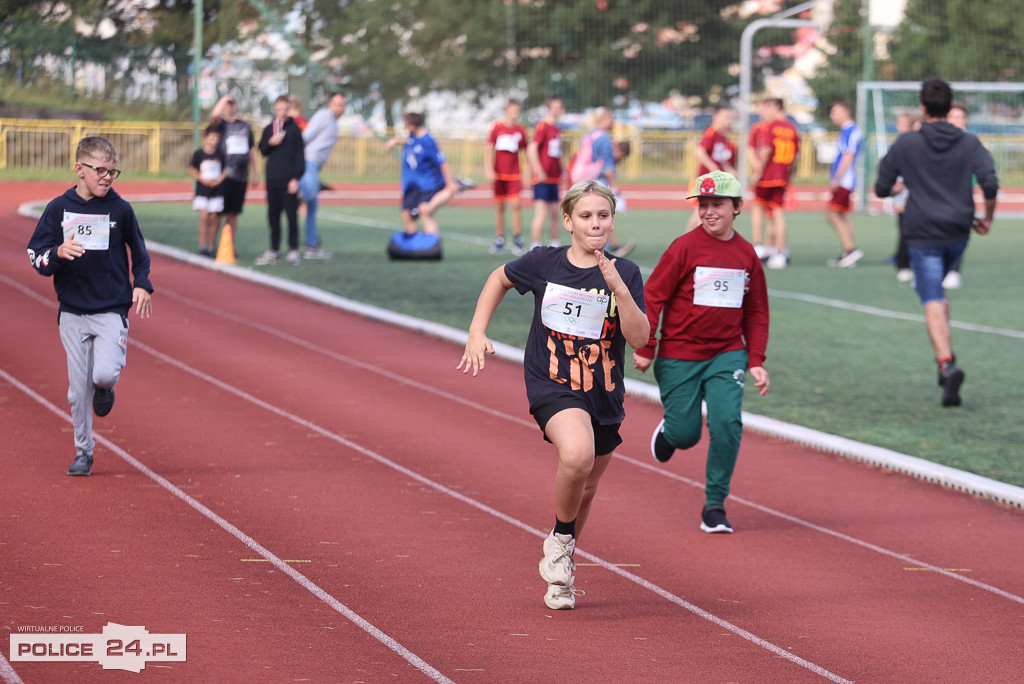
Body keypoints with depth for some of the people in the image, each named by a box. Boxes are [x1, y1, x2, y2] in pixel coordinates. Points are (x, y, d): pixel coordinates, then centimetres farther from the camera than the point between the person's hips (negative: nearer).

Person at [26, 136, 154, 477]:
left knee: (105, 373, -21)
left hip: (112, 310, -1)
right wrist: (58, 253, -20)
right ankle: (83, 452, 19)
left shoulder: (120, 210, -1)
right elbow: (36, 256, 1)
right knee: (78, 390, 3)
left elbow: (139, 253, 14)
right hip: (72, 312, 1)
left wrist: (142, 284, 0)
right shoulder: (58, 209, 0)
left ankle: (105, 388, 17)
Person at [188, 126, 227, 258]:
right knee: (204, 216, -10)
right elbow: (191, 169, 4)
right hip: (202, 190, -1)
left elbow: (226, 169, 9)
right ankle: (202, 246, -3)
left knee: (214, 217, 0)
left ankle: (211, 246, 9)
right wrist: (203, 179, -8)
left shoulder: (221, 154, -1)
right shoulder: (198, 153, -3)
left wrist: (220, 179, -8)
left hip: (217, 190, 1)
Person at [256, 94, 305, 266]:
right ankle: (274, 250, 12)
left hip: (289, 180, -4)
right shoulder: (269, 129, 11)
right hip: (272, 179, 4)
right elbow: (262, 151, 15)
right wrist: (270, 143, -7)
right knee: (273, 215, 6)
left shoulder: (294, 128, -2)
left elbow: (299, 155, -3)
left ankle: (293, 250, 4)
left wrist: (296, 178, -9)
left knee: (292, 215, -3)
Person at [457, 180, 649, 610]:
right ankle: (561, 539, -5)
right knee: (577, 455, -32)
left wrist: (619, 288, -27)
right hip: (551, 386, -3)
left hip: (604, 396, 3)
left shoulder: (625, 273, -5)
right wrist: (477, 334, 8)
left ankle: (560, 570, 43)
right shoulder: (544, 263, -4)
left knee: (585, 487, 17)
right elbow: (500, 279, 16)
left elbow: (639, 338, -15)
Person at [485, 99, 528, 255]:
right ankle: (499, 241, 14)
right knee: (499, 207, 5)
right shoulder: (497, 127, 1)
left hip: (514, 175, 0)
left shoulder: (521, 129, 4)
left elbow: (525, 151, 11)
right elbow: (488, 150, 1)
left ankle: (517, 240, -3)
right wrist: (489, 170, -8)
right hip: (498, 174, 0)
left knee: (515, 205, -12)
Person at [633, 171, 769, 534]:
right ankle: (670, 430, 39)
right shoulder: (684, 248, -9)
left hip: (727, 354, 2)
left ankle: (715, 504, -2)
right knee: (685, 435, 0)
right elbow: (652, 296, -6)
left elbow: (756, 313, 13)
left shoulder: (747, 254, 4)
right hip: (679, 357, -2)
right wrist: (645, 348, -9)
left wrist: (756, 361, 6)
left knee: (727, 422, -16)